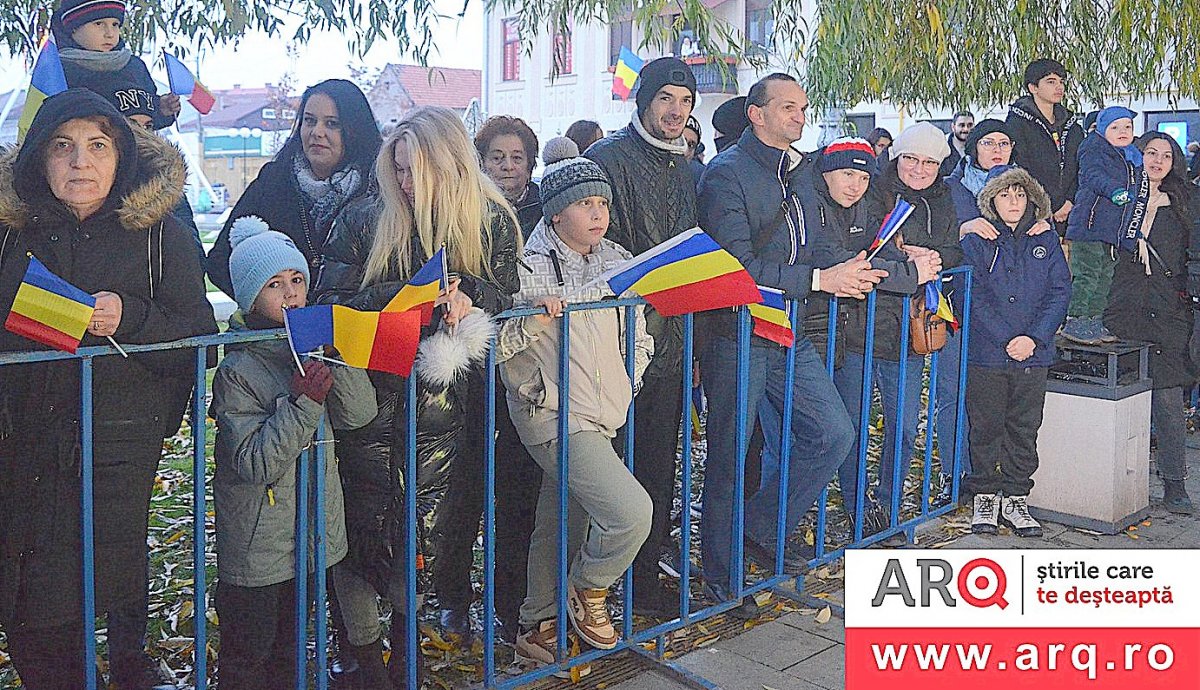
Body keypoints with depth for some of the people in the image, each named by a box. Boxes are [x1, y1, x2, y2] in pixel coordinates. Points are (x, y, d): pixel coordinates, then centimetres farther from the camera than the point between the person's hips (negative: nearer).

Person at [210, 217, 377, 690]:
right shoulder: (239, 370, -16)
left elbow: (359, 413, -6)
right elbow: (253, 463, -22)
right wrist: (303, 403, -30)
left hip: (316, 533, 6)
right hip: (258, 546, -5)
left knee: (289, 651, 21)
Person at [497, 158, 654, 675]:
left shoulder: (616, 262, 10)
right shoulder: (531, 268, -11)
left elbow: (639, 334, 22)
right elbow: (495, 345, -15)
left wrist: (628, 382, 10)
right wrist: (537, 313, -27)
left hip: (602, 416, 7)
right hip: (556, 415, -7)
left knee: (563, 526, 16)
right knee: (632, 511, -18)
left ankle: (538, 628, 31)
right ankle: (588, 591, 9)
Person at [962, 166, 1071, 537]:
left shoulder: (1046, 243, 8)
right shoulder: (976, 242, 0)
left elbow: (1060, 293, 2)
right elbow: (975, 297, -7)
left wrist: (1034, 338, -11)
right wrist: (1007, 340, -15)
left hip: (1034, 355, 2)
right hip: (986, 354, -2)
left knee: (1024, 429, 8)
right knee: (986, 426, 4)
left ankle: (1015, 499, 19)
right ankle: (985, 497, 17)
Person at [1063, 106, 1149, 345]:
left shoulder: (1134, 158, 21)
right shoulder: (1094, 147, -2)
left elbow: (1139, 198, 27)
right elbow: (1093, 175, -21)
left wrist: (1137, 233, 26)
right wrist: (1113, 190, -39)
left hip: (1114, 231, 8)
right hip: (1090, 224, -8)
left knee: (1105, 278, 13)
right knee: (1087, 275, -11)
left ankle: (1094, 322, 21)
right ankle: (1074, 323, -7)